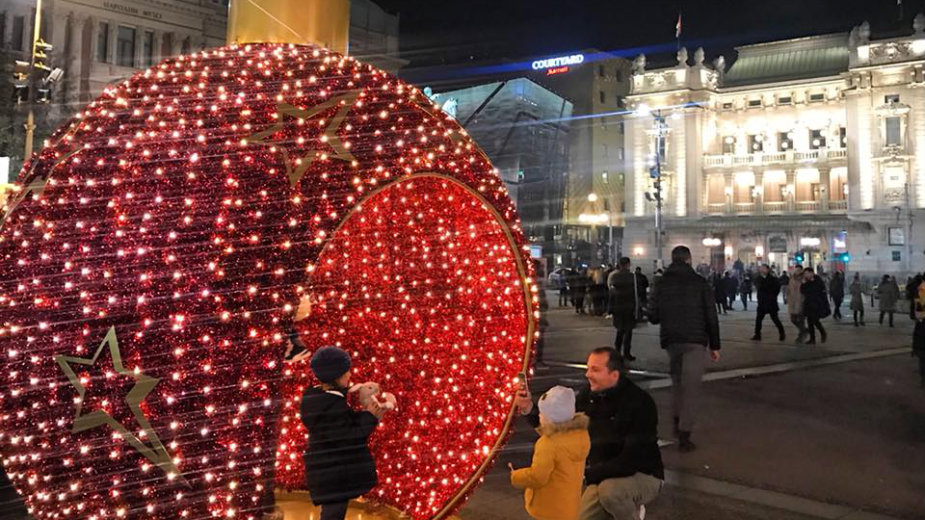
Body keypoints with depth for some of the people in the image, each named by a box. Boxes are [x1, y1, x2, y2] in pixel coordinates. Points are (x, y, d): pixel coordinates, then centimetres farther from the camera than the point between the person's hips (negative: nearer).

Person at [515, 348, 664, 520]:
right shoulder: (588, 396, -4)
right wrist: (529, 410, -11)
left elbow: (632, 460, -27)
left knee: (609, 489, -35)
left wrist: (588, 473, -26)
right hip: (603, 478, 6)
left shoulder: (640, 402, -22)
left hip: (643, 477, -6)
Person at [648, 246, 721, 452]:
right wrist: (715, 345, 4)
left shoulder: (660, 284, 2)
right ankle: (684, 435, -7)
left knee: (677, 380, 23)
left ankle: (678, 420, 27)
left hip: (670, 340, 2)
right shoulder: (700, 283, -1)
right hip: (695, 340, -2)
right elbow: (711, 317, -2)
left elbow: (653, 317, 1)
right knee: (691, 385, -2)